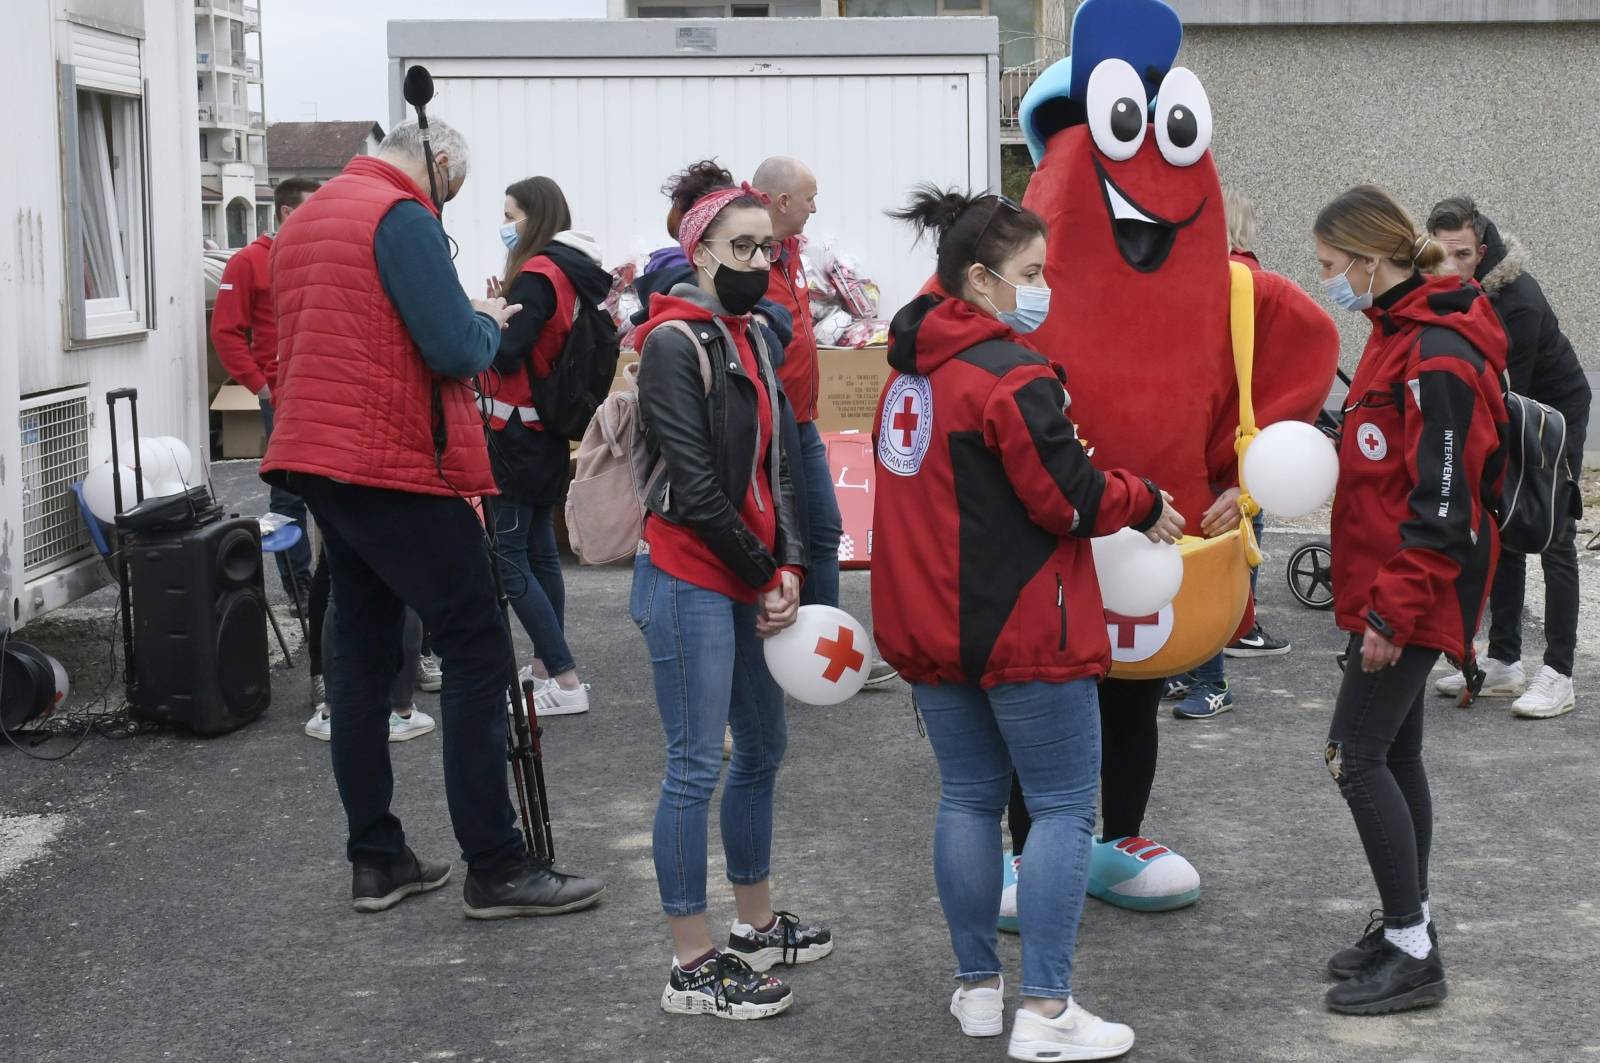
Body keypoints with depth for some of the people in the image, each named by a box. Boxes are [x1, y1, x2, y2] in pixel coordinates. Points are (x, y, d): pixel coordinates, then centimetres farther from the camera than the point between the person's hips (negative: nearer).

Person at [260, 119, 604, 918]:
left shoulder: (305, 220, 16)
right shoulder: (402, 216, -12)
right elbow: (456, 351, -19)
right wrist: (490, 321, 2)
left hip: (321, 458, 9)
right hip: (396, 467, -9)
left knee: (363, 647, 12)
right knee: (478, 649, -4)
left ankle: (375, 859, 15)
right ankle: (495, 867, -4)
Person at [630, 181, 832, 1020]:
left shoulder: (751, 340, 13)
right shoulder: (675, 343, -12)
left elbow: (773, 467, 12)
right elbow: (694, 485, -17)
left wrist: (788, 569, -2)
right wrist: (762, 575, -9)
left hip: (749, 582, 9)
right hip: (689, 580, -9)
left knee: (763, 747, 16)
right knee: (697, 765, -6)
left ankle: (756, 924, 31)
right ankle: (692, 967, 0)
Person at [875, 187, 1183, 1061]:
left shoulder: (909, 373, 10)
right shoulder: (1009, 374, -17)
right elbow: (1068, 497, -17)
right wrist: (1144, 503, 0)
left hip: (929, 623, 8)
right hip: (1024, 630, -8)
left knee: (969, 798, 15)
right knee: (1064, 806, 0)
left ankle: (977, 987, 22)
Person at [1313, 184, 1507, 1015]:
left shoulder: (1437, 355, -19)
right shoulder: (1396, 335, 12)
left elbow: (1443, 504, -22)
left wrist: (1394, 610, -21)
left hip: (1411, 595, -10)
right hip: (1384, 589, 10)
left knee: (1358, 755, -7)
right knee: (1393, 754, 15)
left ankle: (1413, 956, 0)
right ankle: (1407, 928, 26)